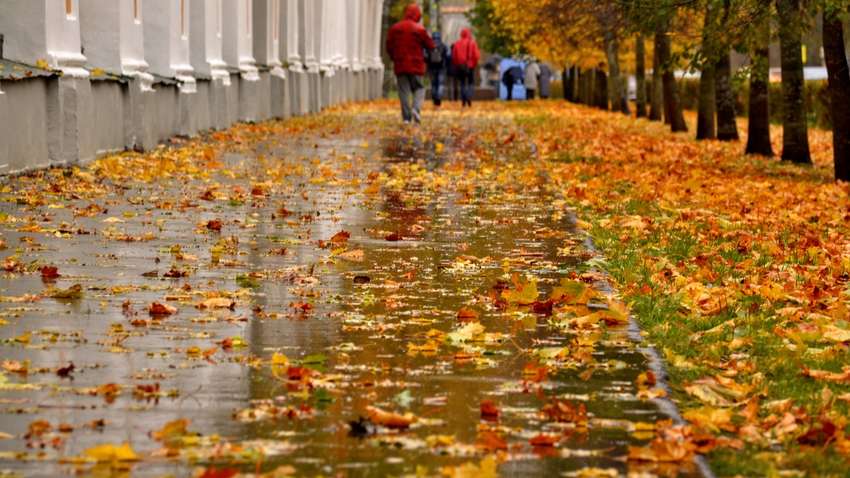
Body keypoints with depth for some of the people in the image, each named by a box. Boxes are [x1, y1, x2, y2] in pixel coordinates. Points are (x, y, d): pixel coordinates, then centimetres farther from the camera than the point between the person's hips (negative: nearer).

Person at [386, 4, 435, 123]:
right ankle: (416, 108, -17)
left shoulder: (394, 29, 2)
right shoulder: (420, 29, -7)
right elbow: (430, 46, -2)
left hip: (400, 65, 2)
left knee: (404, 91, 4)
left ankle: (406, 117, -2)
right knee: (419, 88, 8)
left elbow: (389, 47, 6)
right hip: (416, 65, -2)